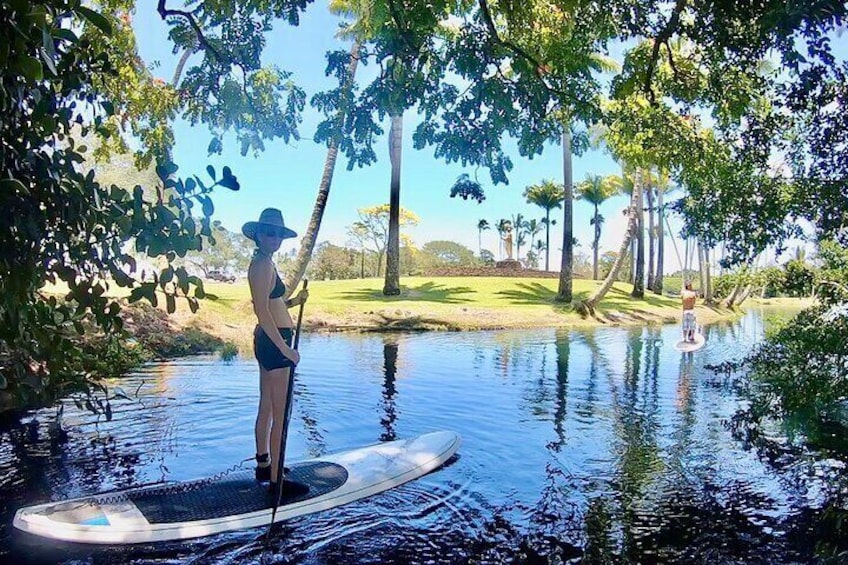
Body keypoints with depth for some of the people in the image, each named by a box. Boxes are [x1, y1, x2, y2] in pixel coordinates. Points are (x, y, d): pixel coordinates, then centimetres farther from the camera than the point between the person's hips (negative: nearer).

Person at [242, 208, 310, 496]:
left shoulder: (262, 263, 15)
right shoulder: (263, 264, -15)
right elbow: (262, 311, -23)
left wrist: (295, 301, 9)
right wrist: (285, 349, -23)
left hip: (268, 341, 10)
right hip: (274, 342, -10)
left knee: (266, 409, 19)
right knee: (280, 416, -3)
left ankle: (263, 466, 33)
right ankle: (276, 479, 6)